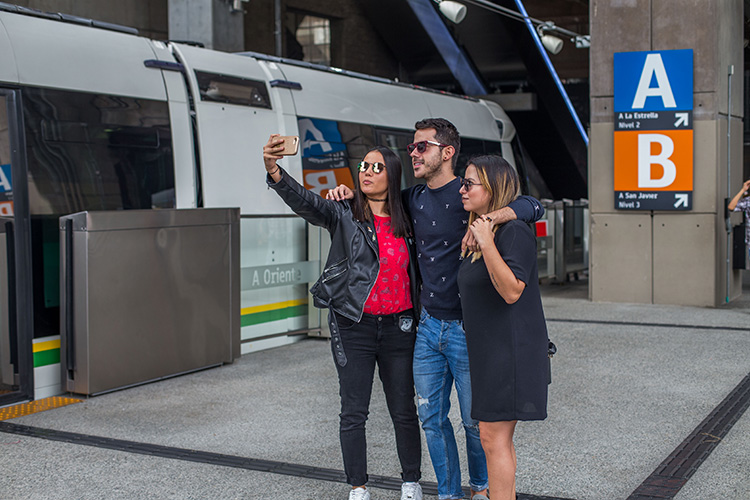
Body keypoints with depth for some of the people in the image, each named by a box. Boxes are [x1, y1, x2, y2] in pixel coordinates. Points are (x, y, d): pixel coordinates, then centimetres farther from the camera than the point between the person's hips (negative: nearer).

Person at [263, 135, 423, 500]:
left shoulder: (404, 222, 7)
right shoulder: (344, 216, -2)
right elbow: (305, 202, -21)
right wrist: (274, 171, -39)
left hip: (397, 327, 2)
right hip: (354, 326, -2)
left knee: (404, 411, 9)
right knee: (353, 412, 3)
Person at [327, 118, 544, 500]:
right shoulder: (413, 199, 9)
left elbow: (533, 207, -21)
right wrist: (348, 193, 6)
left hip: (466, 328, -5)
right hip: (428, 326, 6)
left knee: (475, 420, 7)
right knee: (432, 418, 11)